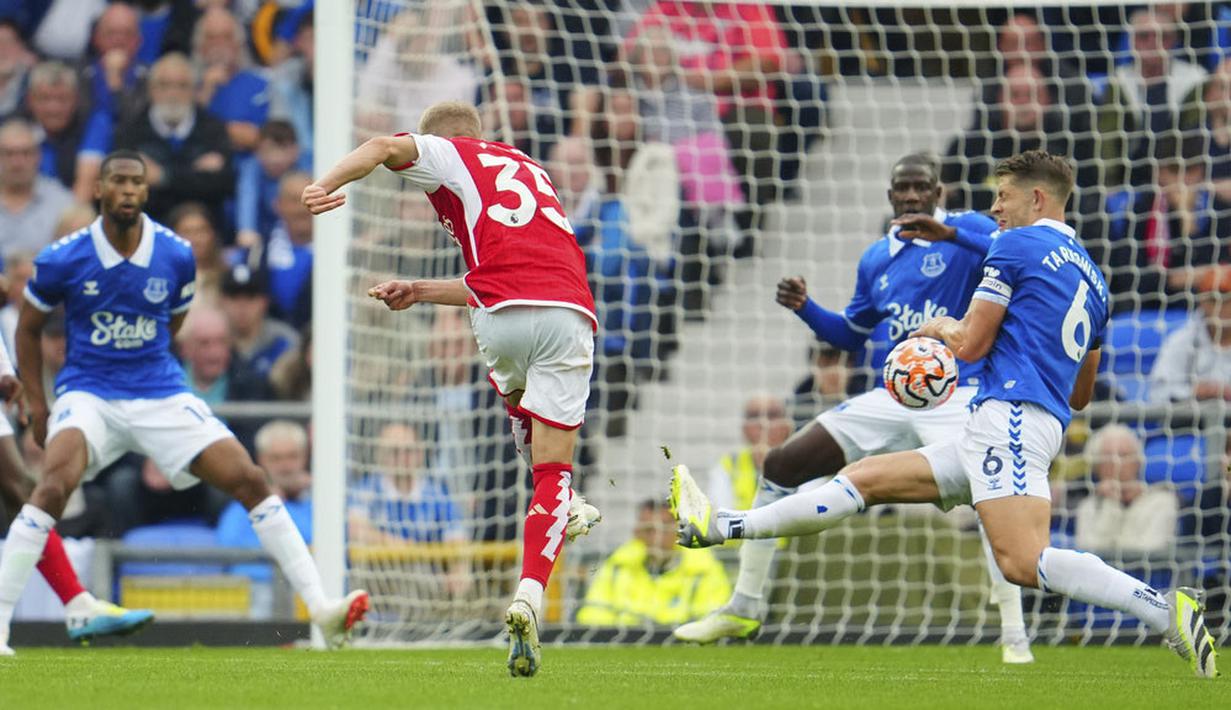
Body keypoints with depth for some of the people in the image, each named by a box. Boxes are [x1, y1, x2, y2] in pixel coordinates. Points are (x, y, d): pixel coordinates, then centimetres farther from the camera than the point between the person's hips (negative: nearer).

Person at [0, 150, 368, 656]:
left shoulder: (177, 257, -3)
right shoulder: (62, 260, -8)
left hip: (161, 394, 3)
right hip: (88, 393, -3)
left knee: (250, 481, -8)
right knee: (54, 484, -31)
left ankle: (320, 609, -3)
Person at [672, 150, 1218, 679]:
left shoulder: (1017, 245, -1)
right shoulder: (1092, 278, 24)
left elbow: (971, 344, -4)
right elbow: (1081, 395, 29)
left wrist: (942, 329, 18)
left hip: (1009, 417, -10)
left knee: (1023, 562, -26)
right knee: (865, 478, 11)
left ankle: (1164, 611, -32)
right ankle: (722, 527, 12)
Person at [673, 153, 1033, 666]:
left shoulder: (966, 232, -4)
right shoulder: (877, 259, 13)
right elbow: (852, 334, 25)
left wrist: (950, 234, -33)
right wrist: (806, 309, 6)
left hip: (955, 397, -6)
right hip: (893, 398, 6)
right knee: (781, 464, 2)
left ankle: (1014, 637, -17)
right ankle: (743, 609, 14)